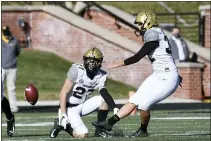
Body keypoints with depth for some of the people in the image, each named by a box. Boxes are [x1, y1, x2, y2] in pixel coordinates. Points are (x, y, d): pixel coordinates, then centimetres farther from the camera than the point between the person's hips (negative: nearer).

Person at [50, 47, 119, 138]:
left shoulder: (101, 76, -4)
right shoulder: (77, 70, -20)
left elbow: (104, 92, -18)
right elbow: (64, 92, -20)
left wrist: (114, 107, -37)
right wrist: (63, 114, -26)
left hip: (82, 105, 6)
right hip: (69, 108, -6)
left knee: (104, 100, -12)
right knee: (82, 135, -21)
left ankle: (99, 131, -2)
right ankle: (61, 124, 5)